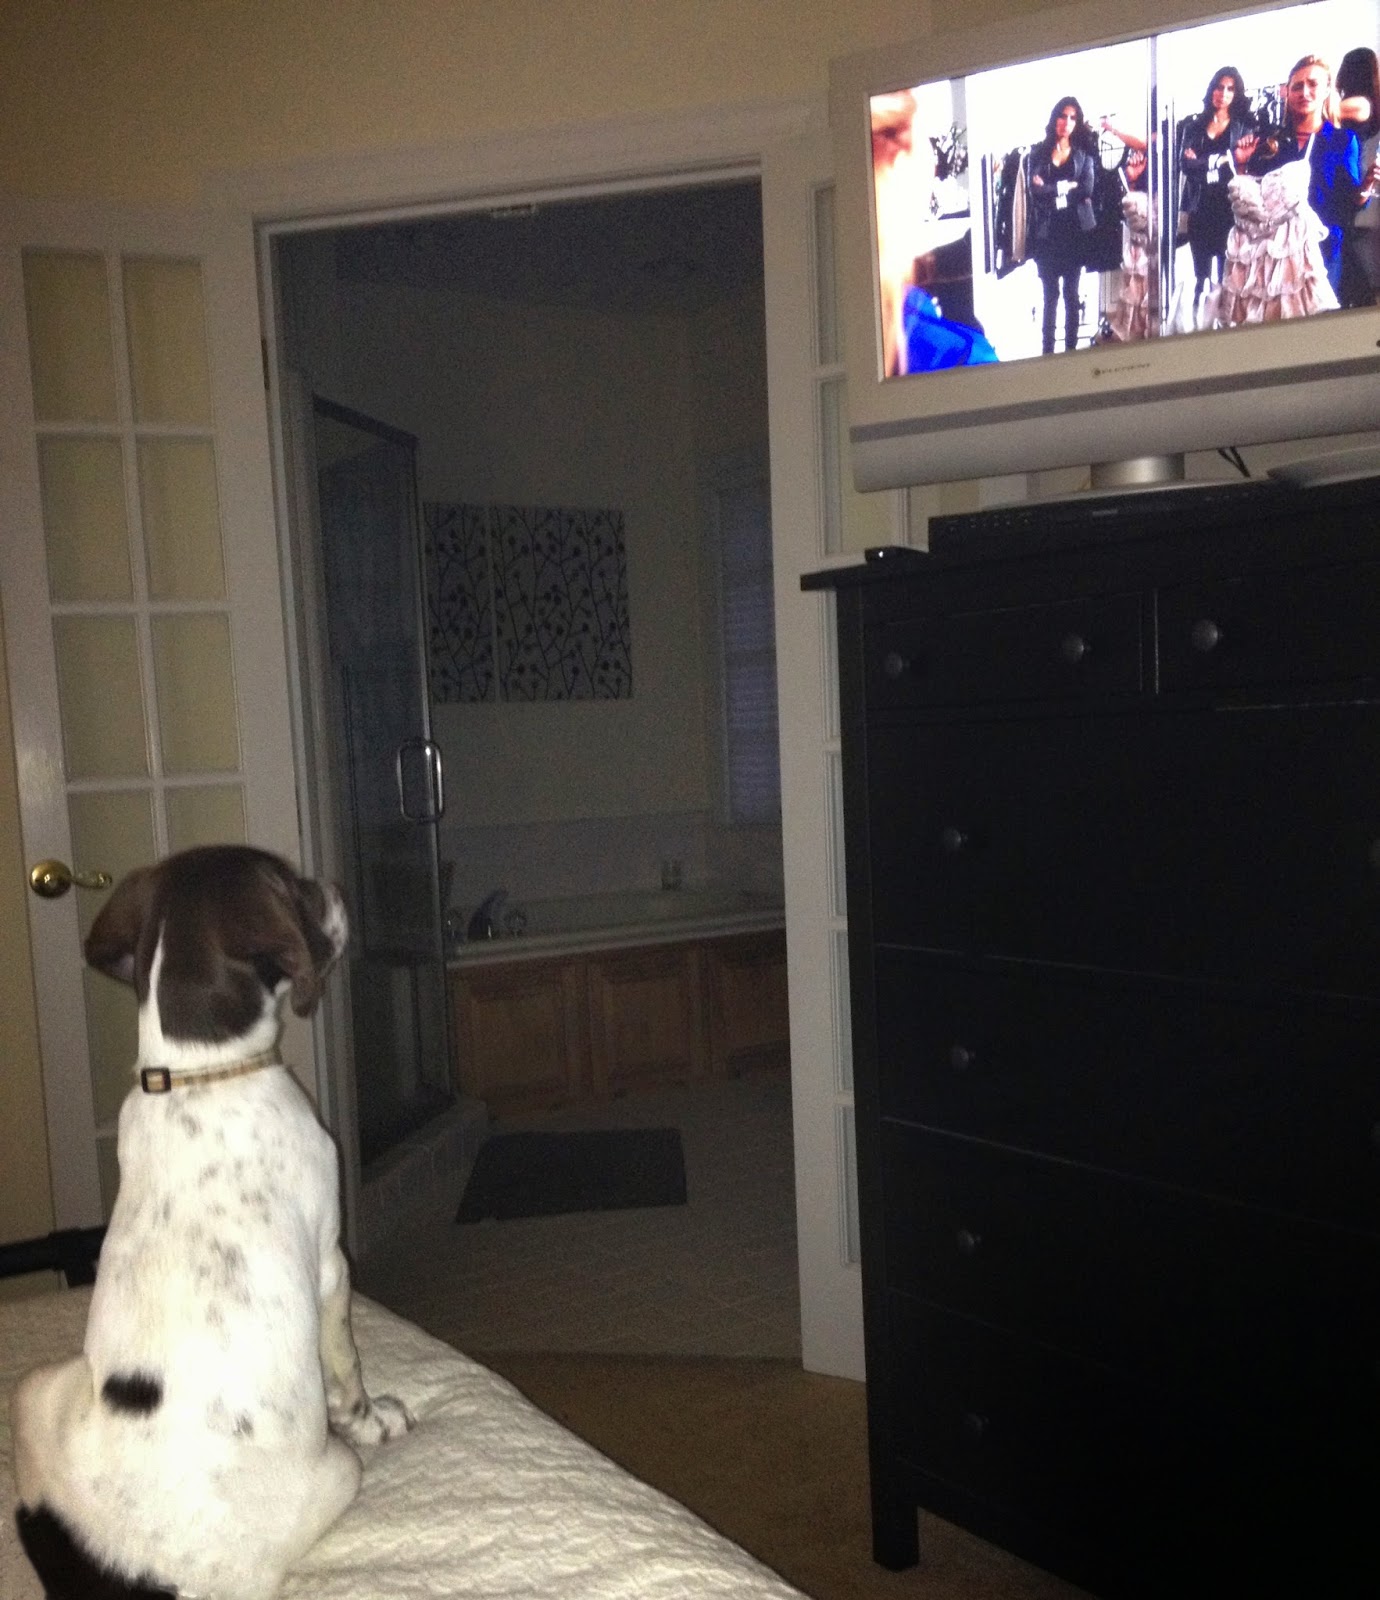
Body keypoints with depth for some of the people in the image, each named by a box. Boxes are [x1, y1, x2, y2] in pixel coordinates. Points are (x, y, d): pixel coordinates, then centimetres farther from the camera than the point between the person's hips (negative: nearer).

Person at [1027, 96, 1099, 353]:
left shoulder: (1084, 152, 8)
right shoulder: (1039, 152, 7)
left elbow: (1087, 188, -6)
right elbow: (1036, 190, -7)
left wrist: (1052, 189, -7)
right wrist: (1069, 187, -8)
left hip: (1075, 230, 0)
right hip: (1046, 232, 0)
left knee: (1071, 293, 3)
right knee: (1050, 294, 1)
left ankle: (1071, 346, 7)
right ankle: (1047, 348, 3)